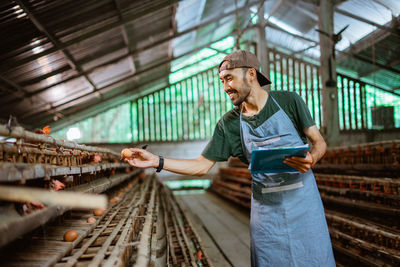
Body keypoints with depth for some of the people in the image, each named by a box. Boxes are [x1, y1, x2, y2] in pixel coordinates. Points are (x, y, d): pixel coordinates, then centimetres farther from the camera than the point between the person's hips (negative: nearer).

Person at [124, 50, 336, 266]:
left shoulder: (288, 101, -5)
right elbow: (201, 166, 1)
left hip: (303, 201, -1)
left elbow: (319, 142, 1)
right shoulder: (229, 124, -1)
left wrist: (311, 158, -23)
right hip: (266, 208, 1)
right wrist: (157, 161, -8)